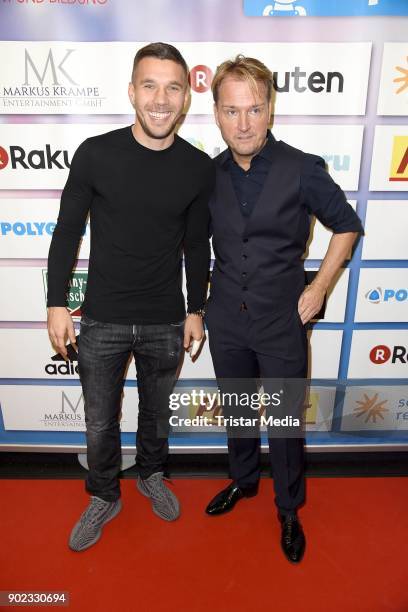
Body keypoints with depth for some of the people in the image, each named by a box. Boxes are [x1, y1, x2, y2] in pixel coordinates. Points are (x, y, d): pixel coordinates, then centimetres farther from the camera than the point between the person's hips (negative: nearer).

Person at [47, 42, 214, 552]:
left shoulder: (199, 168, -5)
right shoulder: (95, 154, -10)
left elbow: (196, 244, 5)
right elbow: (67, 232, -2)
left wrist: (196, 310, 7)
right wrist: (57, 304, -4)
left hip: (165, 324, 2)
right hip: (102, 322, -1)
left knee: (156, 411, 22)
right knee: (100, 423, 14)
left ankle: (151, 476, 51)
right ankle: (104, 498, 42)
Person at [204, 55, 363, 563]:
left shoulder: (303, 170, -12)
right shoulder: (210, 175, -2)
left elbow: (347, 224, 0)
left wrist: (319, 288, -6)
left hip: (282, 321, -3)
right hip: (226, 321, 3)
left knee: (285, 421, 11)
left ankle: (289, 509, 36)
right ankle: (243, 479, 47)